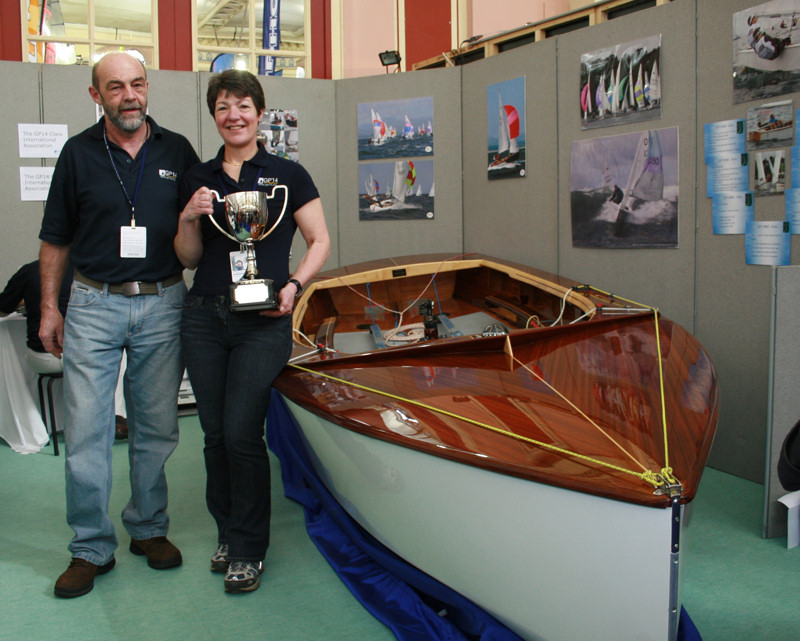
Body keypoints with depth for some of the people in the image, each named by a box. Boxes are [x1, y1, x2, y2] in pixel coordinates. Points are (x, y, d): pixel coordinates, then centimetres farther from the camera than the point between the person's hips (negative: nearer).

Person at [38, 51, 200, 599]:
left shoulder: (178, 152, 6)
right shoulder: (79, 153, 3)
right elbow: (56, 238, 8)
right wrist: (49, 307, 5)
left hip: (163, 305, 1)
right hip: (94, 305, -1)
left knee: (156, 428, 8)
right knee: (87, 432, -1)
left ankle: (149, 529, 25)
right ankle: (92, 549, 11)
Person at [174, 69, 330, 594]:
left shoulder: (287, 175, 2)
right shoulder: (198, 179, 11)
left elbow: (320, 242, 4)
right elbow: (189, 258, 13)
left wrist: (294, 286, -11)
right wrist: (189, 219, -6)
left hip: (263, 321, -4)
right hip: (204, 316, 4)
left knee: (242, 434, -7)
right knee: (215, 433, 8)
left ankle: (249, 550, 9)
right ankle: (227, 534, 26)